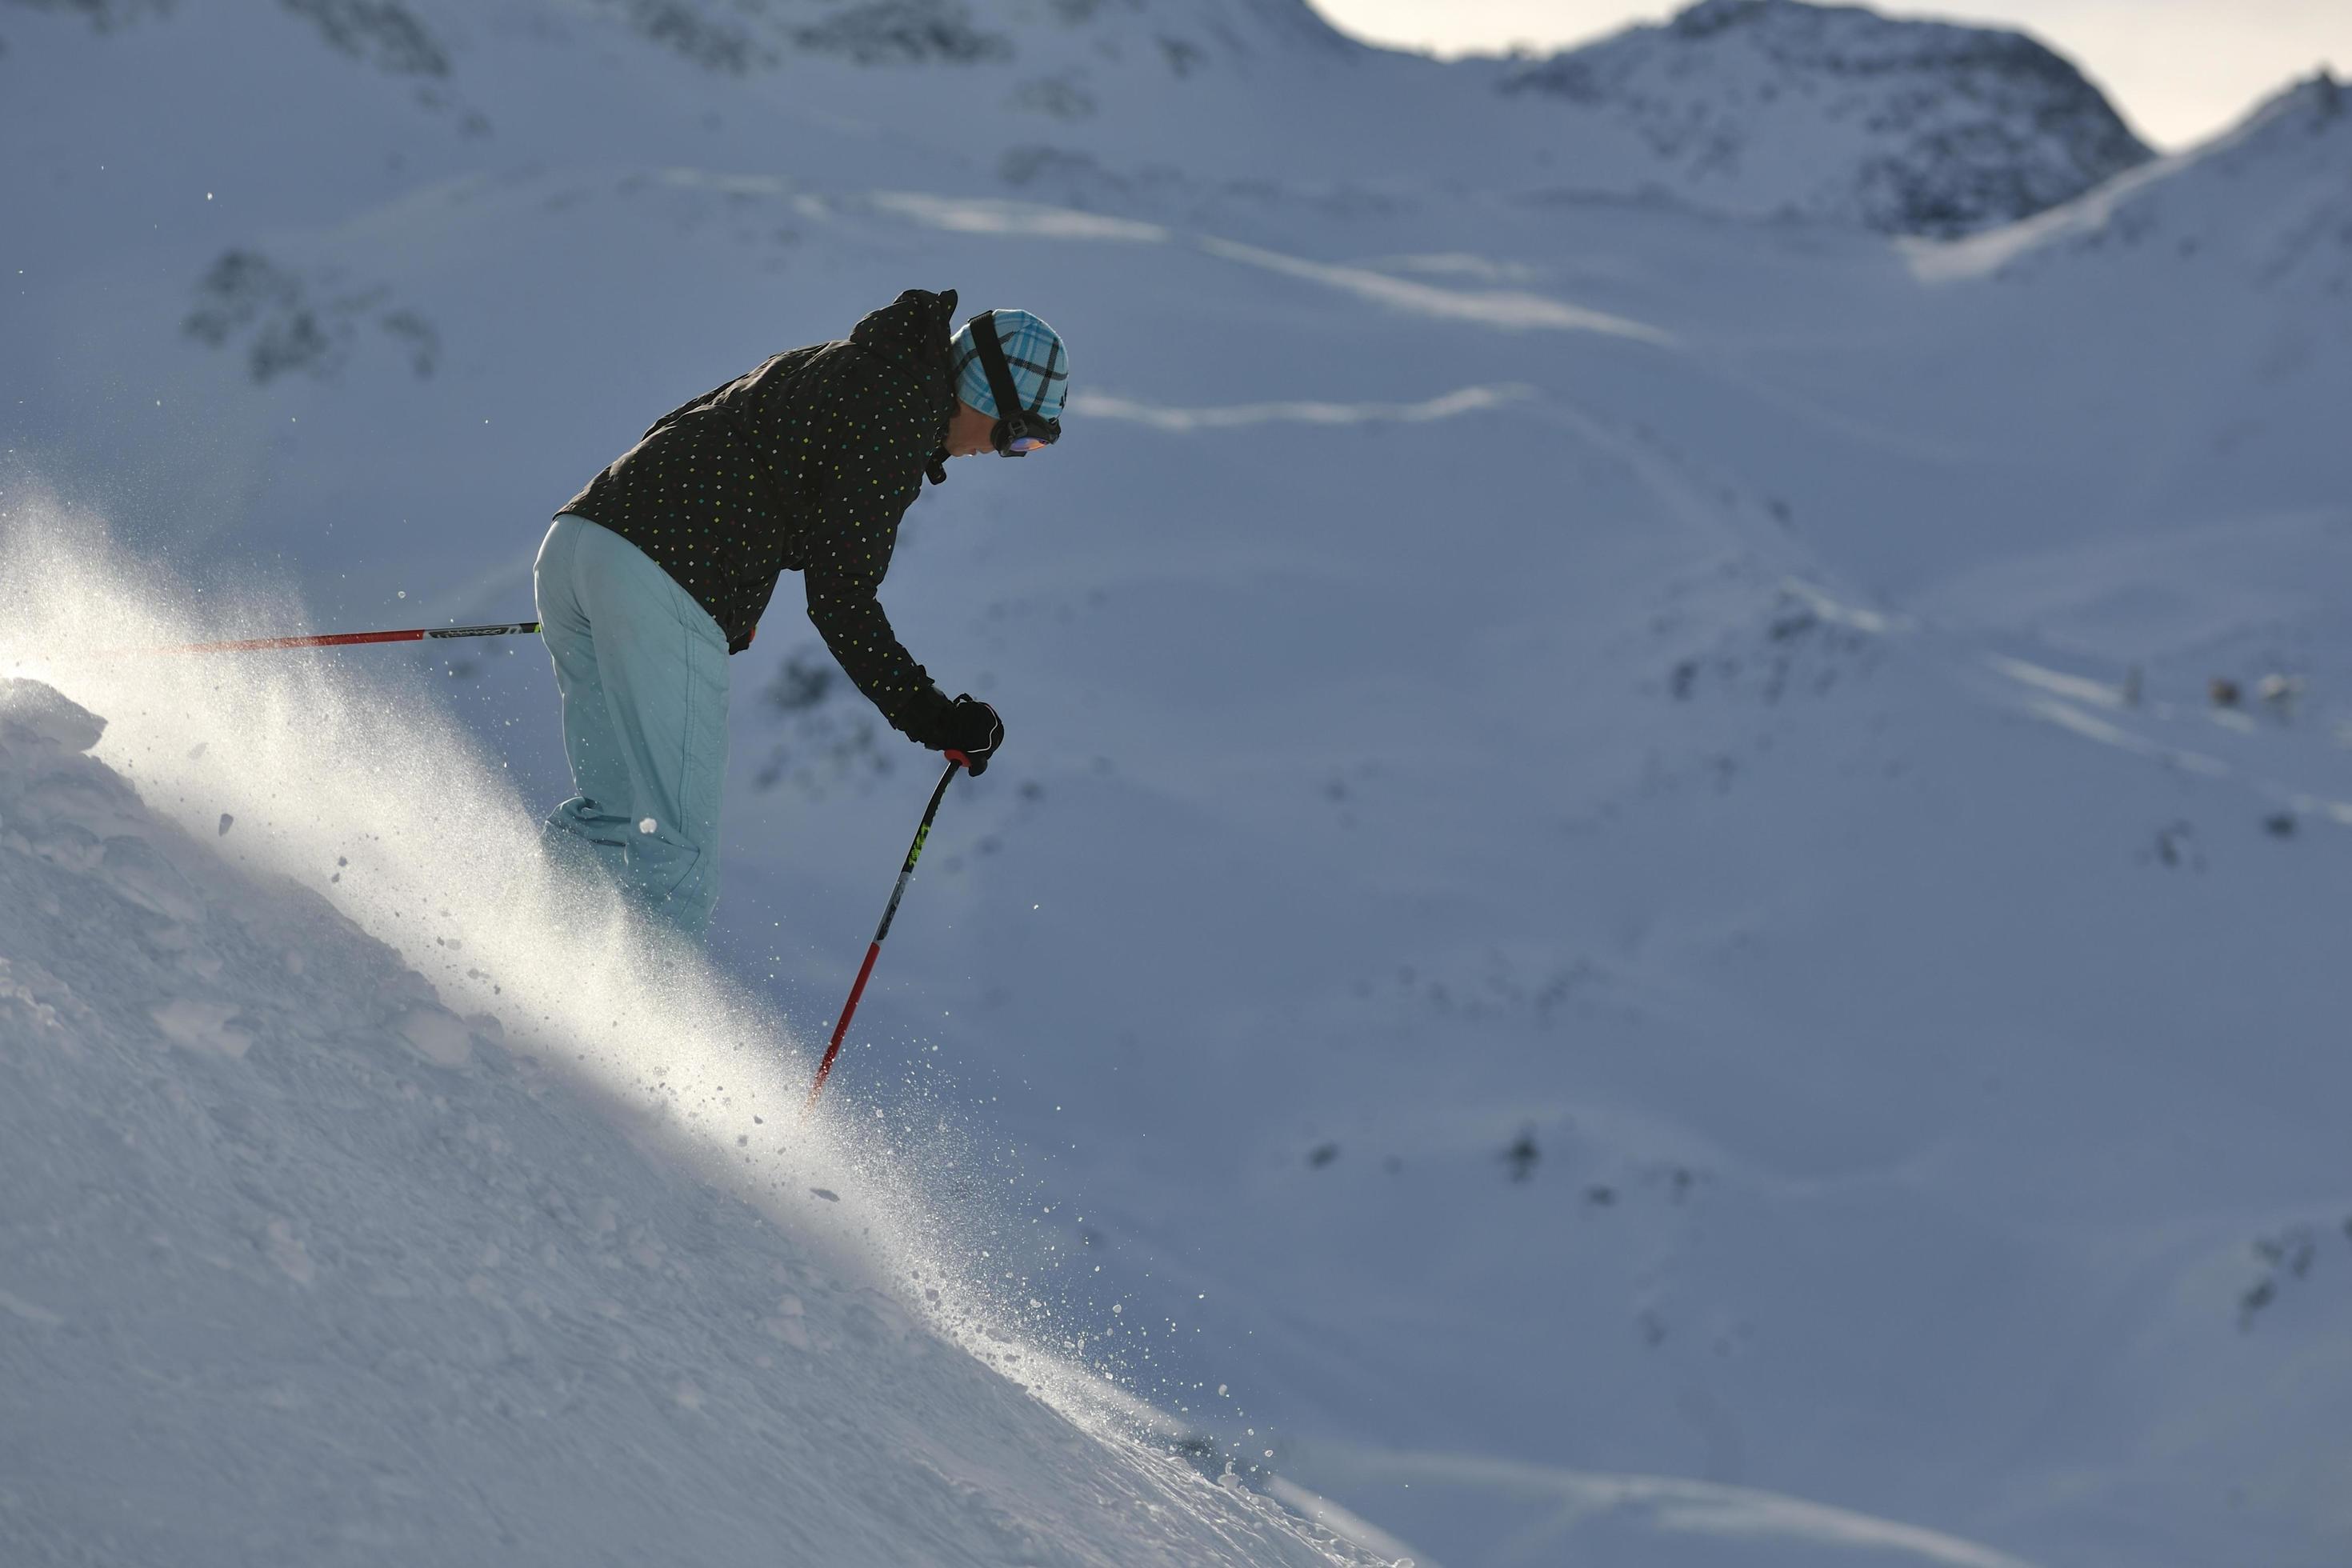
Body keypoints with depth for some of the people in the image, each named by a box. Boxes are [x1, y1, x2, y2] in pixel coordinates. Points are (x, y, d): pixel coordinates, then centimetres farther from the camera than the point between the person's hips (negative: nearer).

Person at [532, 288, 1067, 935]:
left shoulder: (839, 365, 23)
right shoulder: (906, 414, -5)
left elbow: (676, 434, 31)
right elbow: (841, 596, -9)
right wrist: (928, 714, -7)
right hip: (663, 583, -9)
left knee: (609, 815, 17)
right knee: (671, 857, -7)